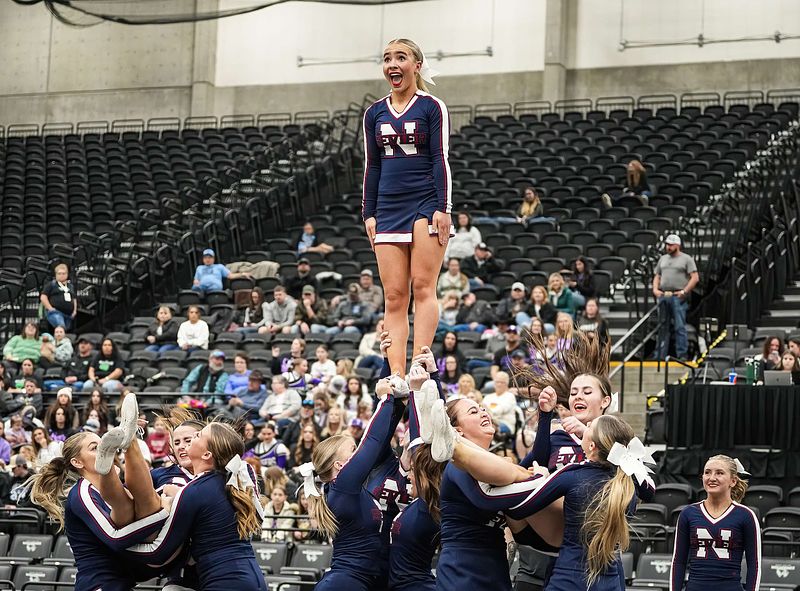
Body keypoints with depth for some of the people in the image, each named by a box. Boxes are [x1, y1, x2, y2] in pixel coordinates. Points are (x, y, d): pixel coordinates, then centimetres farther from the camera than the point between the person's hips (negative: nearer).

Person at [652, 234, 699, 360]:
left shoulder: (686, 259, 0)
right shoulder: (663, 259, 18)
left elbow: (695, 278, -6)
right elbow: (657, 276, 22)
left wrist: (684, 291, -13)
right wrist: (655, 289, 4)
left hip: (678, 297, -6)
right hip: (663, 297, 6)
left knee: (680, 327, -6)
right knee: (662, 327, 8)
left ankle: (682, 355, -4)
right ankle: (660, 356, 12)